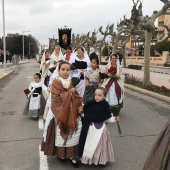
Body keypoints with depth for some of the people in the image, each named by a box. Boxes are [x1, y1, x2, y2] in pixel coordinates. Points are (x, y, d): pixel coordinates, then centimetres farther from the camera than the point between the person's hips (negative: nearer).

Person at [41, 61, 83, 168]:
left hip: (71, 112, 4)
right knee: (60, 133, 10)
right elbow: (56, 98, -21)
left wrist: (80, 105, -10)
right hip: (59, 112, -4)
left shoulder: (72, 82, 4)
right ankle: (61, 154, 28)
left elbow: (76, 96, 7)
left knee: (73, 133, 5)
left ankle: (71, 155, 19)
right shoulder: (56, 83, -11)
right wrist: (70, 92, -19)